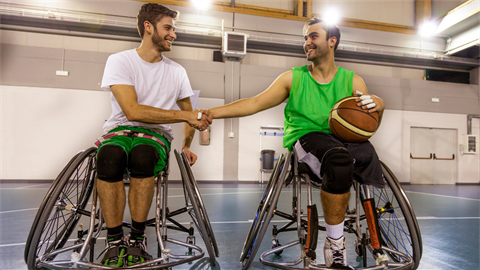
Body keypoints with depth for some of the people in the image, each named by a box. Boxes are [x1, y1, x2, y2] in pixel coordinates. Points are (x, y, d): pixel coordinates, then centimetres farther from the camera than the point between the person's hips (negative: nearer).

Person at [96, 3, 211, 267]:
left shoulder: (177, 71, 11)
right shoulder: (119, 61, -2)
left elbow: (189, 112, 23)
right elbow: (133, 111, -16)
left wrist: (186, 146, 7)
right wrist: (185, 115, -18)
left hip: (156, 135, 2)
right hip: (120, 130, -1)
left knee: (143, 154, -35)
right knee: (110, 155, -37)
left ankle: (137, 239, -19)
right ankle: (115, 241, -20)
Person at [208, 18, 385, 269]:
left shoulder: (352, 81, 14)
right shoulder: (293, 78, 12)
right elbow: (255, 103, 5)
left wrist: (377, 105, -12)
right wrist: (211, 113, -3)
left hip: (343, 138, 3)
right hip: (305, 137, -2)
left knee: (366, 153, -31)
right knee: (339, 158, -36)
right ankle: (335, 244, -17)